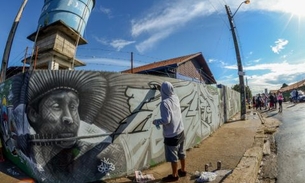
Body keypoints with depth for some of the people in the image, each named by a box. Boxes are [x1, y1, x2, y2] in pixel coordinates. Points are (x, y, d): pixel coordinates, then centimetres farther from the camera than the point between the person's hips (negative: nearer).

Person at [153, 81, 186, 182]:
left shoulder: (164, 102, -24)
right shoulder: (176, 98, -3)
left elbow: (166, 120, -27)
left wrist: (156, 121, -10)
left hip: (171, 134, -7)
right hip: (180, 131, 8)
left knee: (173, 156, 12)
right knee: (181, 152, 23)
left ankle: (174, 175, 30)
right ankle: (183, 170, 42)